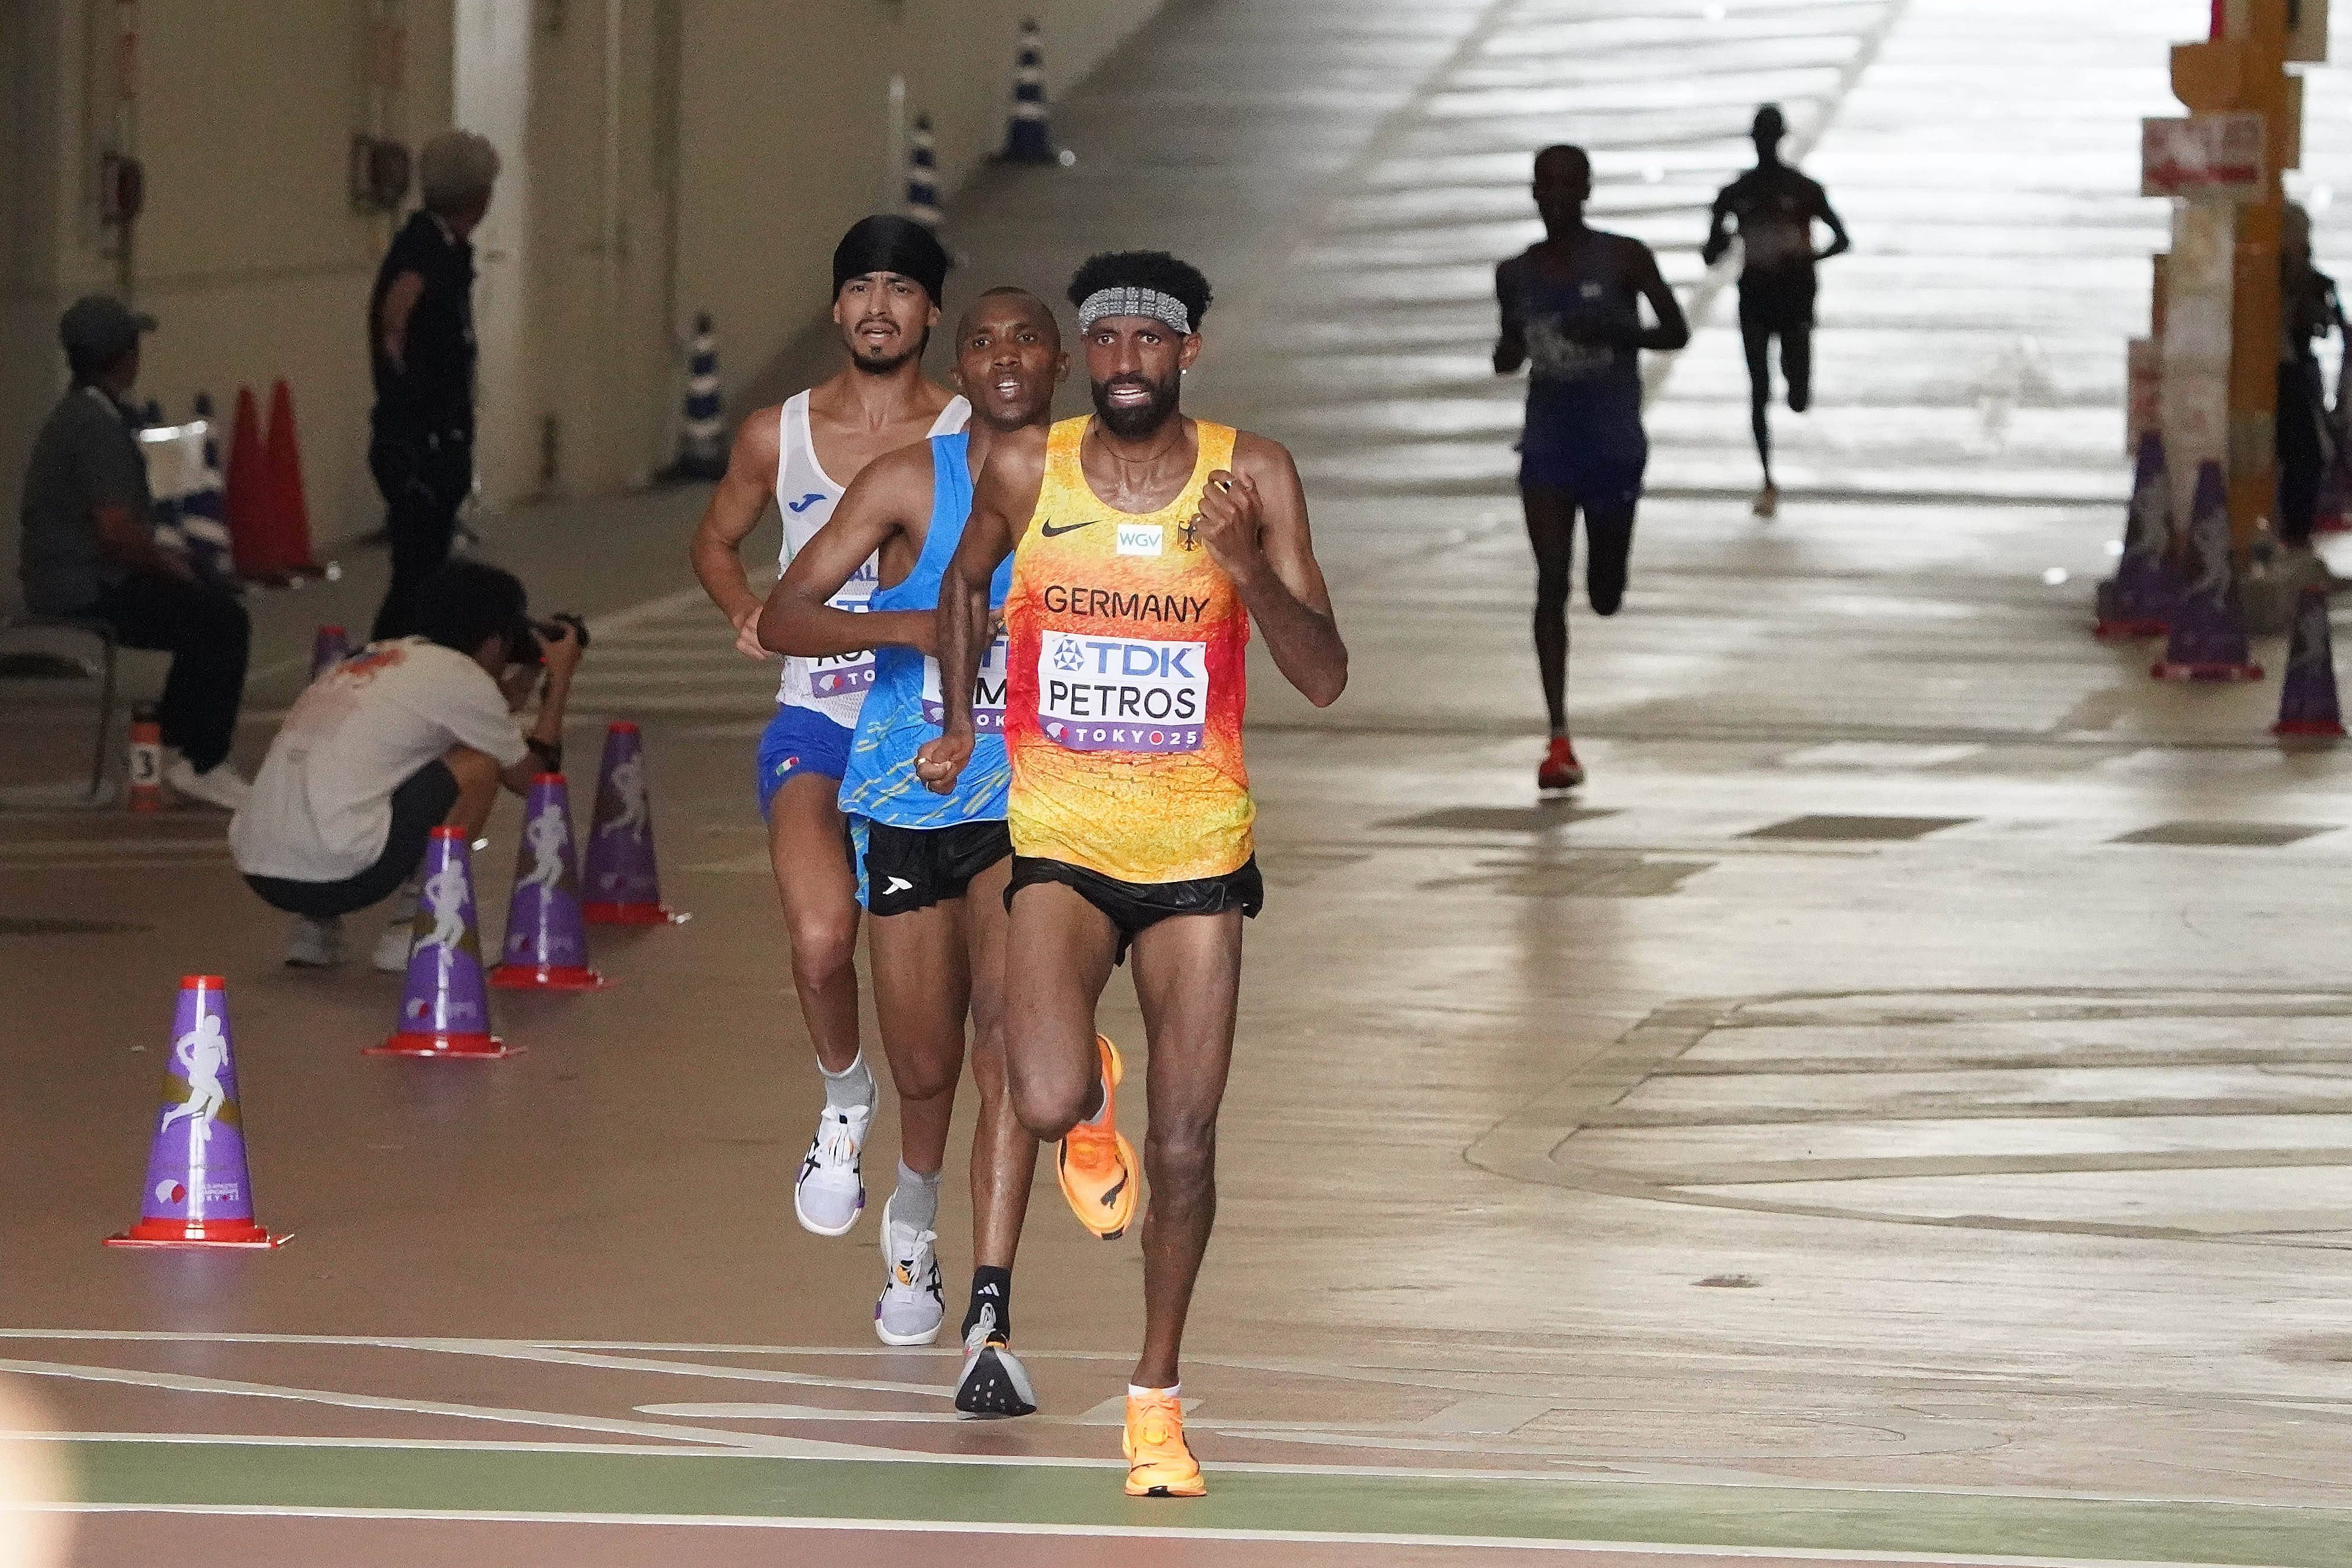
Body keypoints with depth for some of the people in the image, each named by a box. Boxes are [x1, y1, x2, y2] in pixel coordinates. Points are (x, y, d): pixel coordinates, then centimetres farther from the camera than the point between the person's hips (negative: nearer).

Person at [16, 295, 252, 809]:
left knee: (205, 608, 22)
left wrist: (164, 563, 14)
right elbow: (117, 530, -26)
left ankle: (181, 747, 21)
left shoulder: (73, 415, 15)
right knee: (223, 620, -11)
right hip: (90, 593, -11)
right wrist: (169, 565, -9)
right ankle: (201, 762, -8)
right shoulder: (99, 425, -19)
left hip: (60, 586, 11)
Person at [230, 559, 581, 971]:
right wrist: (560, 680, 22)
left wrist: (524, 679, 37)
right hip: (336, 874, -8)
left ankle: (315, 928, 17)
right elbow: (532, 778, 11)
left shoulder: (375, 659, 23)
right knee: (482, 764, 7)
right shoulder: (459, 676, 0)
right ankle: (412, 927, 5)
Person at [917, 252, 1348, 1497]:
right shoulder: (1026, 470, -4)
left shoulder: (1252, 478, -6)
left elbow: (1324, 680, -8)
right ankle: (1091, 1104, 17)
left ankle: (1156, 1395, 22)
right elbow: (964, 581, 18)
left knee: (1183, 1148, 2)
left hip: (1199, 849, 1)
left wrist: (1250, 570, -24)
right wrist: (957, 726, 11)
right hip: (1059, 837, 0)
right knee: (1049, 1103, -23)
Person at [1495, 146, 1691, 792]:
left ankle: (1604, 568, 51)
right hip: (1548, 443, 1)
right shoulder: (1517, 274, 3)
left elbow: (1676, 330, -3)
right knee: (1551, 583, -12)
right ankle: (1559, 742, -13)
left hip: (1614, 443, -1)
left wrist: (1623, 334, -22)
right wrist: (1509, 351, -8)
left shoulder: (1624, 260, -6)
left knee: (1606, 597, 10)